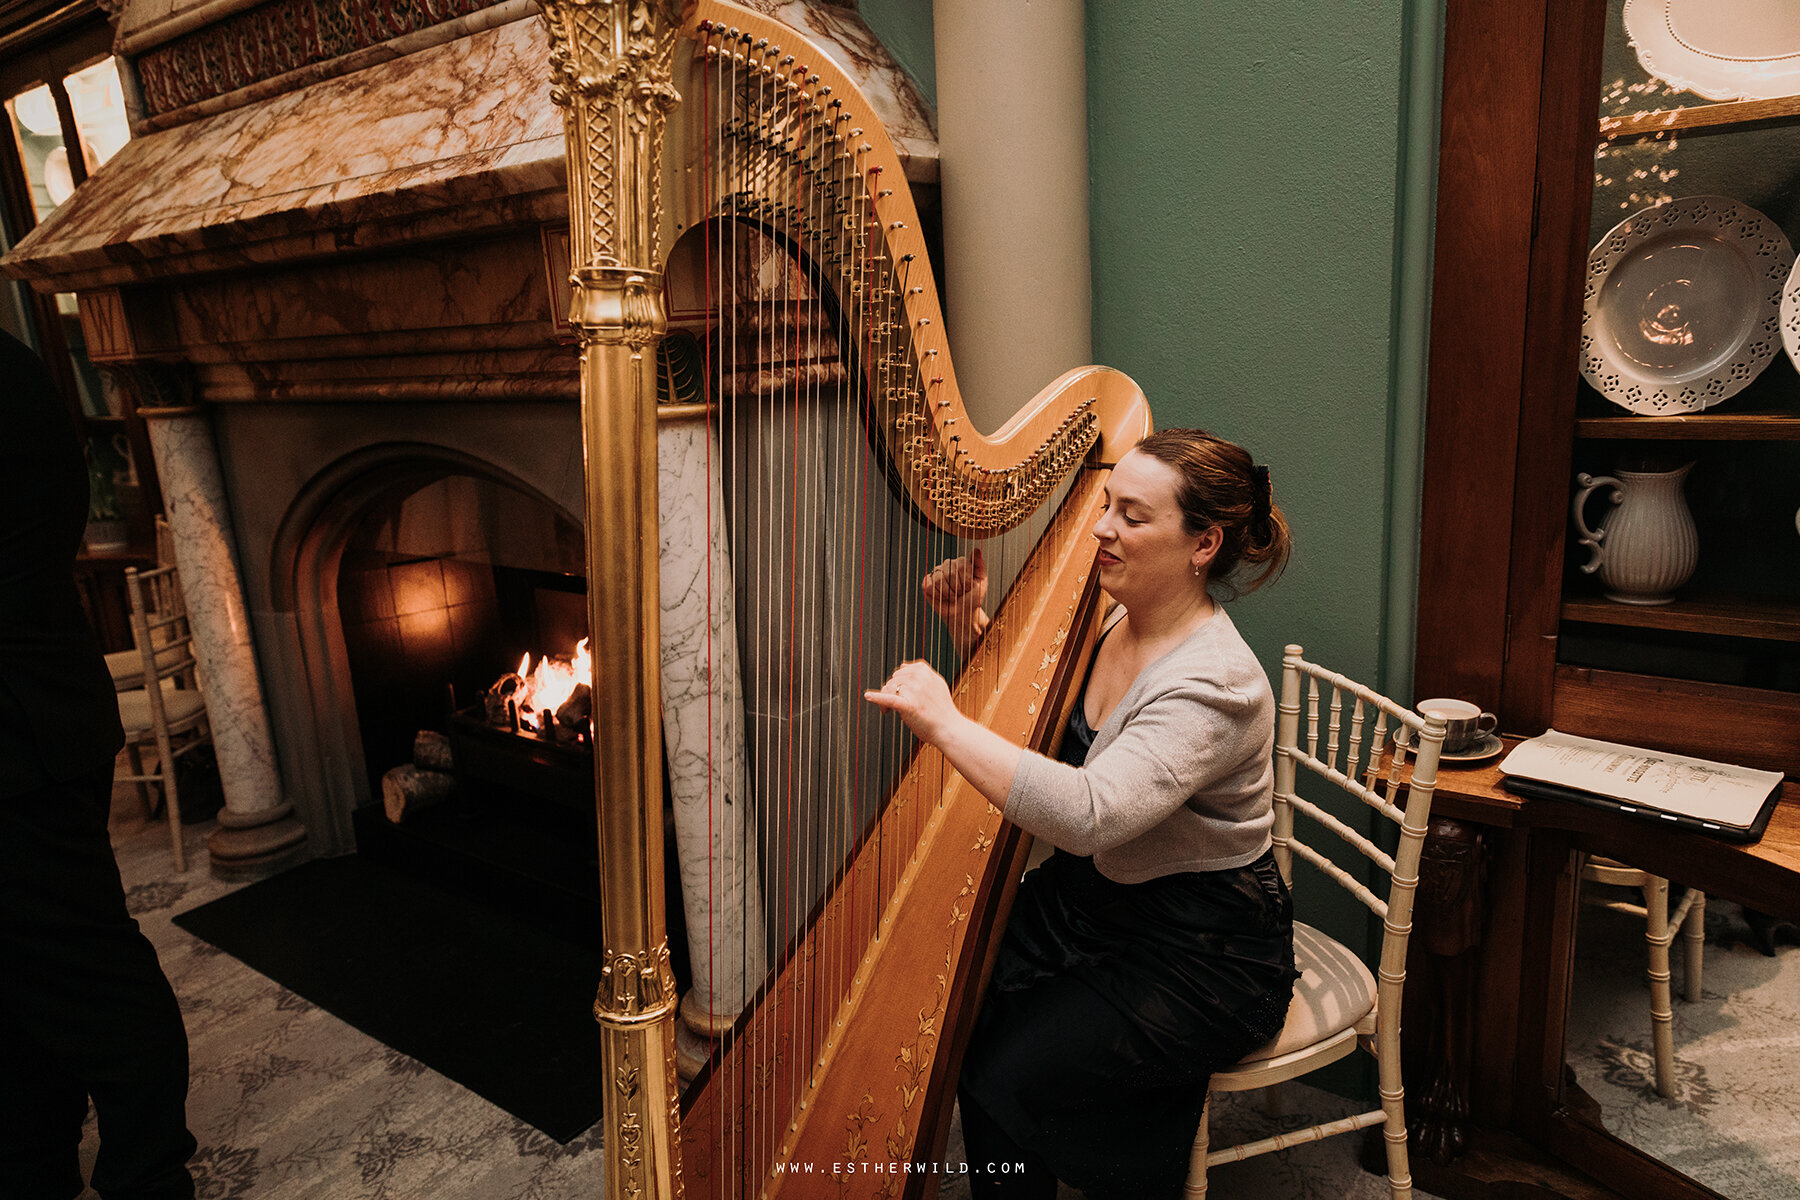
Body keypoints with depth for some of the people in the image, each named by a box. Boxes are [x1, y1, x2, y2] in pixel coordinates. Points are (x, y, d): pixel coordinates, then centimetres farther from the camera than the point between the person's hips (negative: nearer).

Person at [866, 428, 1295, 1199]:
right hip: (1089, 902, 7)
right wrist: (977, 634, -4)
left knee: (1008, 1076, -17)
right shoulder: (1107, 620, -2)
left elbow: (1090, 814, -40)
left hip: (1201, 958, -7)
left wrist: (944, 723, -37)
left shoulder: (1214, 686, -27)